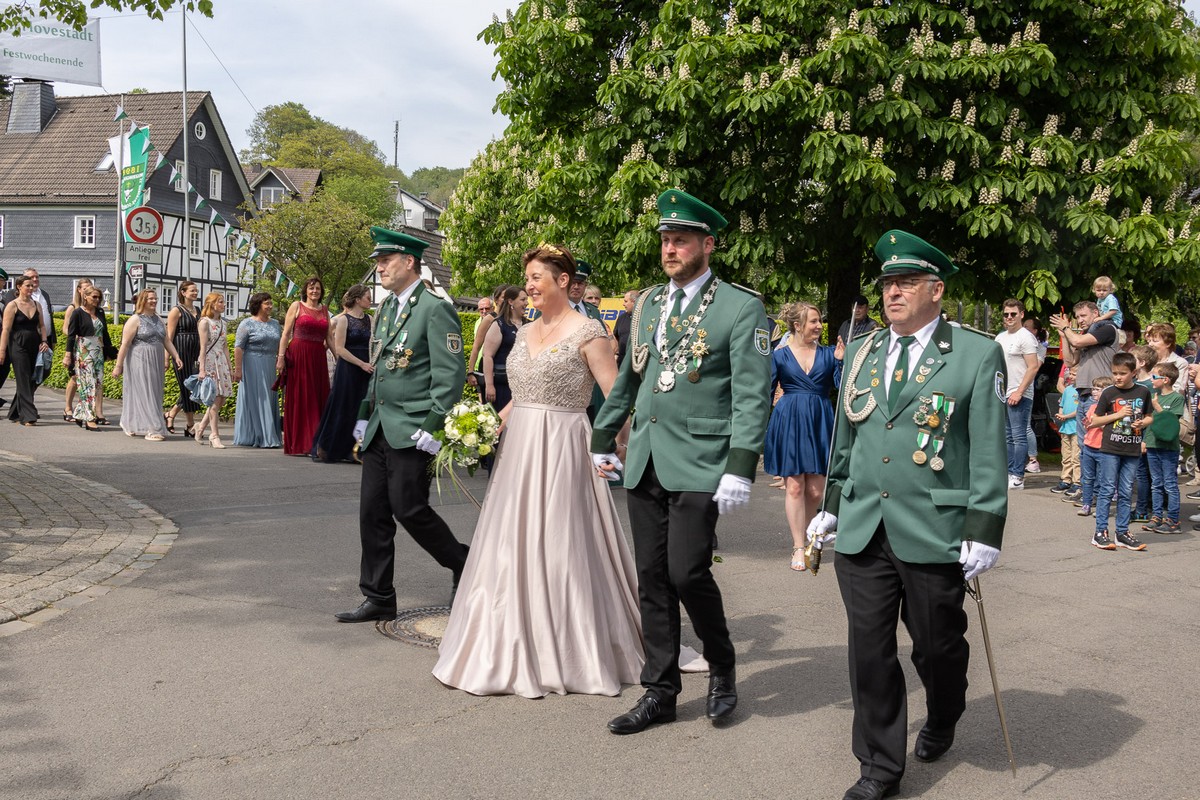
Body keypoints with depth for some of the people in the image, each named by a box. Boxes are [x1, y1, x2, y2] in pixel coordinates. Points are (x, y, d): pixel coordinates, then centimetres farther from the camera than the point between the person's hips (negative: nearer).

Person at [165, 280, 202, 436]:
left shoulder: (197, 311, 15)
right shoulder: (176, 311, -4)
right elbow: (169, 336, -8)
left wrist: (201, 356, 18)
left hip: (196, 353, 7)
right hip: (182, 352, -7)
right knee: (187, 387, -3)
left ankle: (171, 415, 24)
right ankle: (190, 425, 4)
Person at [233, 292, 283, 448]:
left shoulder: (275, 324, 11)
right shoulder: (247, 324, -6)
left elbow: (279, 346, 17)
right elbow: (238, 347, -10)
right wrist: (237, 368, -15)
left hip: (269, 368, 6)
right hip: (252, 367, -6)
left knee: (268, 400, 7)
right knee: (253, 400, -2)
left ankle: (267, 437, 13)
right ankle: (251, 437, 3)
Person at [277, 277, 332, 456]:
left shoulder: (325, 311, 14)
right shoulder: (296, 306, 4)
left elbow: (329, 337, 15)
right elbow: (286, 334, 0)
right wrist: (281, 357, -8)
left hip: (318, 358, 4)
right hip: (298, 356, -4)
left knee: (317, 399, 2)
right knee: (298, 399, 1)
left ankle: (314, 443, 7)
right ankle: (296, 444, 6)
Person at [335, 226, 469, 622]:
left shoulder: (435, 309, -11)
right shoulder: (386, 308, 16)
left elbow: (450, 375, -15)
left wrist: (433, 428, -19)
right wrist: (365, 418, 17)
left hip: (411, 433, -9)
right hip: (379, 430, 9)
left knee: (408, 508, -7)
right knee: (372, 513, 8)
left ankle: (463, 564, 16)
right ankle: (378, 600, 17)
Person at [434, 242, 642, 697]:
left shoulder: (587, 332, -8)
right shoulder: (525, 333, 13)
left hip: (561, 451, -7)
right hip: (518, 449, 7)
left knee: (559, 550, 0)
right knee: (513, 550, 10)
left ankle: (569, 656, 16)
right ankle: (518, 652, 23)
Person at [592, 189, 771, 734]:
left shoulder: (741, 309, -5)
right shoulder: (648, 304, 14)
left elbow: (753, 397, -11)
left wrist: (740, 469, -18)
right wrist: (602, 440, 23)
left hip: (699, 465, -6)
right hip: (644, 461, 6)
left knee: (687, 572, -10)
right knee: (652, 579, 8)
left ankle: (722, 669, 17)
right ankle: (659, 692, 20)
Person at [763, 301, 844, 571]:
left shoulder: (828, 354, 8)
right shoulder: (779, 356, 4)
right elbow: (766, 394, 6)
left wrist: (840, 361, -11)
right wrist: (760, 429, 2)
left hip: (820, 424, 2)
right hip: (789, 423, -2)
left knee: (816, 490, 1)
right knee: (794, 486, -2)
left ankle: (805, 538, 21)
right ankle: (799, 548, 5)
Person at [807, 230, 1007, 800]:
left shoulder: (979, 355, -3)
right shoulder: (861, 352, 11)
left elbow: (988, 450, -6)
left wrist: (985, 529, -10)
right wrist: (831, 505, 19)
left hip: (935, 533, -3)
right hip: (862, 532, 4)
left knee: (937, 646, 13)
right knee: (869, 650, 4)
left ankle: (941, 725, 43)